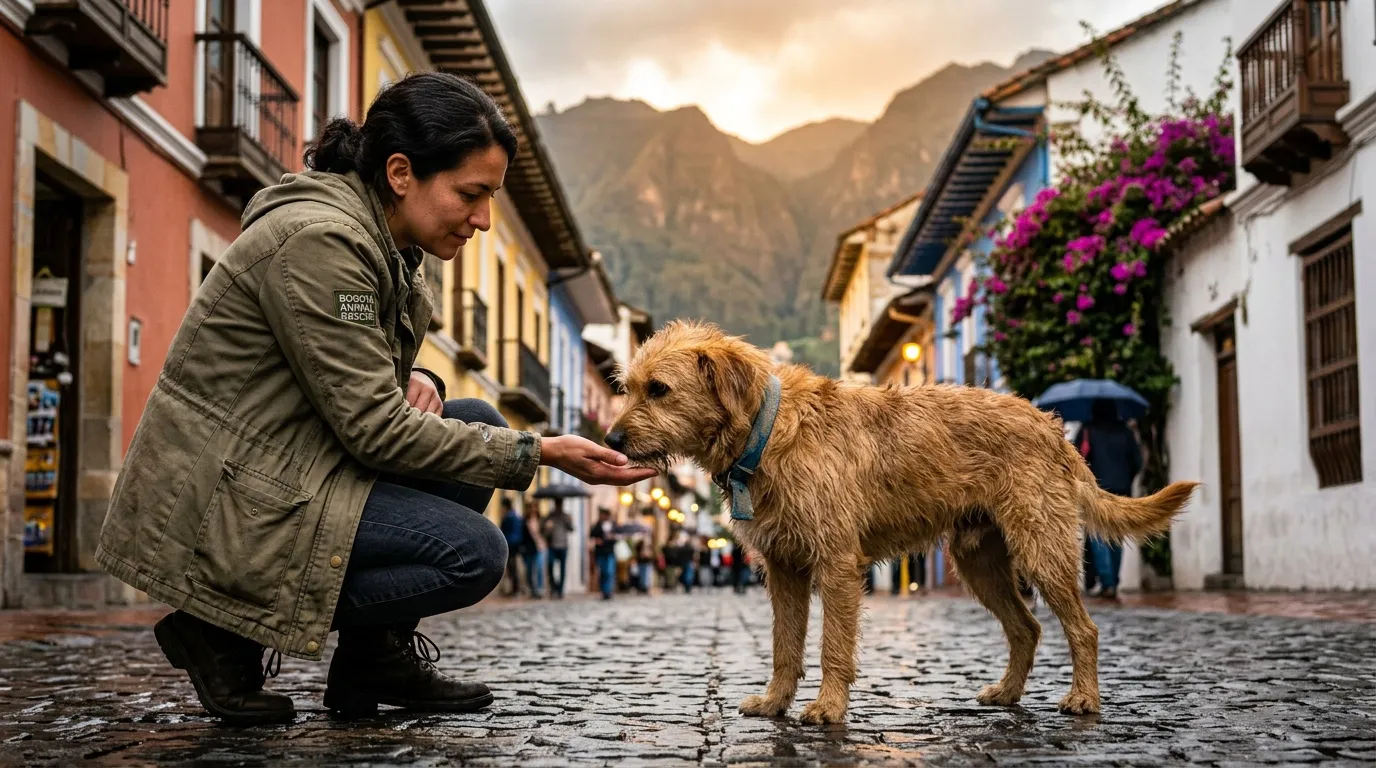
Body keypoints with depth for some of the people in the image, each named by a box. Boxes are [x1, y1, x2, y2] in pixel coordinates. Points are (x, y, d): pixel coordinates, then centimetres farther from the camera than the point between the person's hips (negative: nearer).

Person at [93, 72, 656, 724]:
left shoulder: (382, 242, 9)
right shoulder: (319, 240, -22)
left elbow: (360, 384, 20)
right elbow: (373, 428, -22)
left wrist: (415, 383, -4)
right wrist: (540, 454, -19)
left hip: (274, 463, 10)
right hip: (221, 504, -10)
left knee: (478, 423, 4)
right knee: (473, 555, -16)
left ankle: (377, 655, 7)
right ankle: (230, 634, -6)